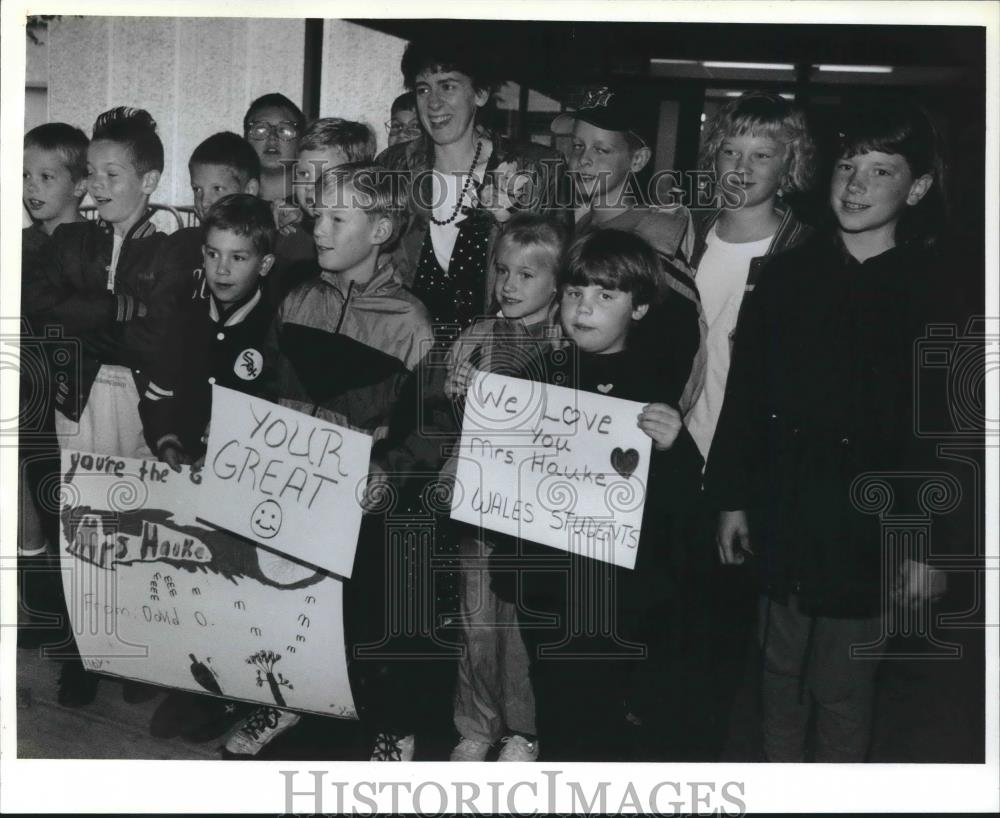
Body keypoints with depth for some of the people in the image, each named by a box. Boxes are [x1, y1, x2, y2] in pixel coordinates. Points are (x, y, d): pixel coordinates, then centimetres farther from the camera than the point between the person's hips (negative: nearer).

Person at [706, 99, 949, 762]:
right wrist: (733, 499, 4)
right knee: (782, 670, 15)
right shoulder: (789, 273, 2)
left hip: (866, 523, -3)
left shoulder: (934, 291, -5)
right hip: (784, 513, 3)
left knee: (844, 689, 7)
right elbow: (746, 392, 5)